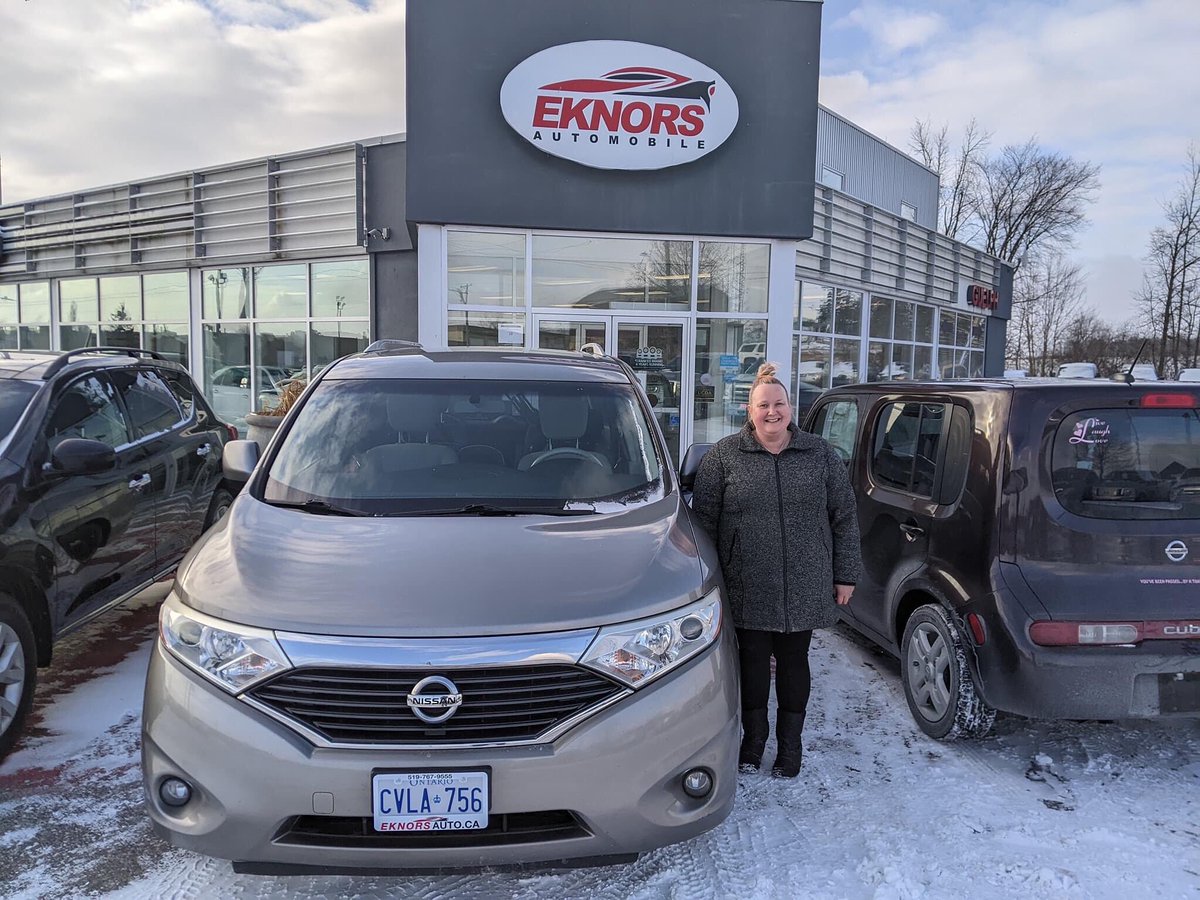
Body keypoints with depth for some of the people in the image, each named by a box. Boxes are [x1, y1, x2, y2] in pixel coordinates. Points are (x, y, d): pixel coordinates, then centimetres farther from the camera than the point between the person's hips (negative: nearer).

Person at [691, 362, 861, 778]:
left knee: (794, 662, 11)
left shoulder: (820, 455, 5)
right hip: (748, 590, -1)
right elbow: (704, 519, 1)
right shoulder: (724, 456, -1)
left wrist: (845, 574, 4)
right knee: (753, 661, 9)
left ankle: (790, 744, 27)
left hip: (804, 589, 1)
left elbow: (844, 518, 7)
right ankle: (753, 737, 28)